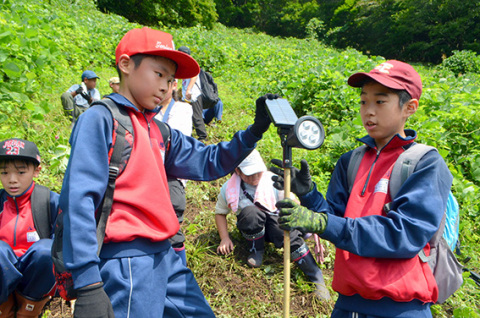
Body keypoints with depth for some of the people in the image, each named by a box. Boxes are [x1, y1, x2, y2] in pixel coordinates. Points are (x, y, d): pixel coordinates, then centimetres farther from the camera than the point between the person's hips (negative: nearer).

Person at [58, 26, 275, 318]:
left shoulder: (160, 130, 11)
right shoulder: (100, 119, -9)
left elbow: (207, 163, 13)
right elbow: (79, 200, -16)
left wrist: (254, 132, 0)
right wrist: (87, 284, -20)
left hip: (166, 257, 8)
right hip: (127, 262, -7)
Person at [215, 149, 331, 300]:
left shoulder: (274, 182, -15)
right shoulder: (228, 189, -9)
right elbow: (220, 213, 5)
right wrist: (225, 238, -7)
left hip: (274, 221, -1)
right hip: (251, 229, 1)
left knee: (290, 235, -35)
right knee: (250, 212, -34)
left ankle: (318, 280, -24)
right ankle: (256, 252, -9)